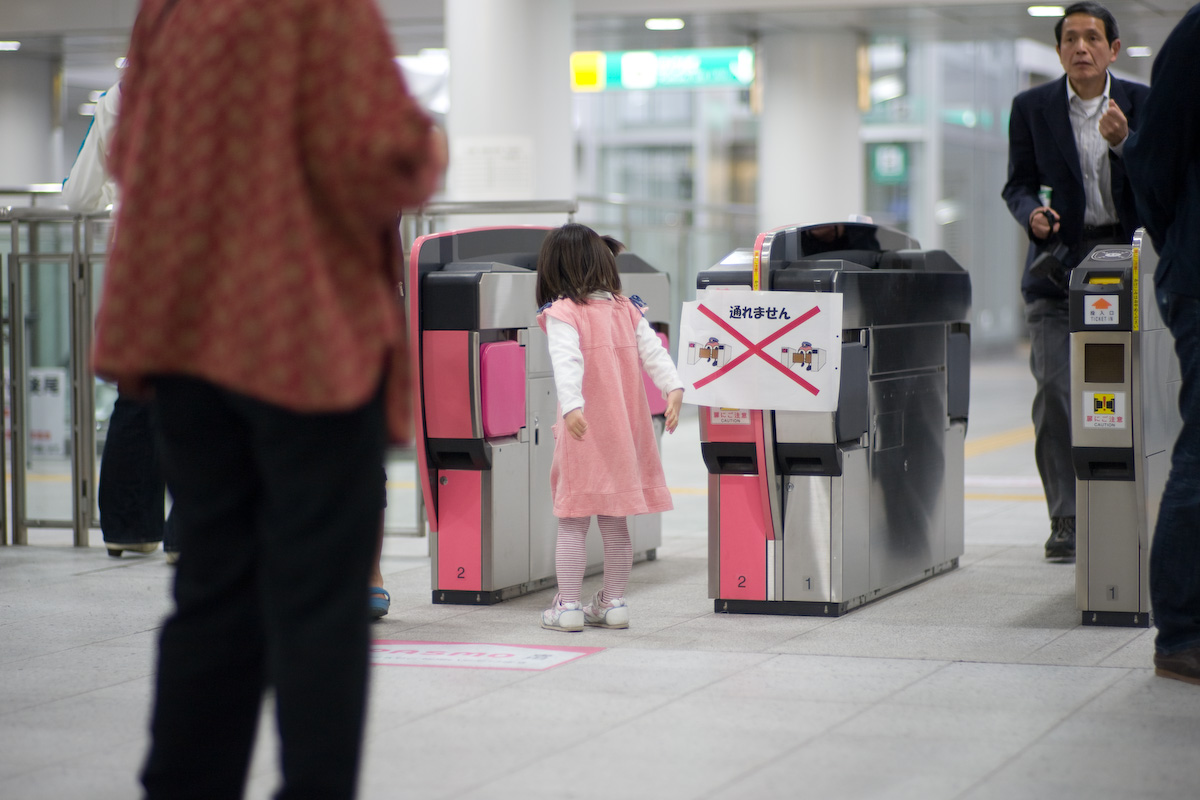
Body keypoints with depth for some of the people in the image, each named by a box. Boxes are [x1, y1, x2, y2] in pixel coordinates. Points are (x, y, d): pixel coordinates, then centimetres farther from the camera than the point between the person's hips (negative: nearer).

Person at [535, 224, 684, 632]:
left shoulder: (562, 313, -8)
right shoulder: (627, 309, 8)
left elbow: (567, 361, -23)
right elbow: (653, 351, -1)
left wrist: (572, 406, -33)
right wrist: (674, 388, -8)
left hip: (582, 431, -5)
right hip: (625, 430, 5)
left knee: (573, 522, 2)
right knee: (614, 521, 13)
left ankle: (568, 606, 2)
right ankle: (613, 603, 17)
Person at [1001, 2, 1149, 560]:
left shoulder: (1141, 104, 4)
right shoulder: (1031, 108, 4)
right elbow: (1019, 184, 8)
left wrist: (1122, 142, -18)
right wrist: (1032, 213, -14)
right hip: (1058, 264, 0)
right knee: (1055, 391, -10)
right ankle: (1065, 519, -5)